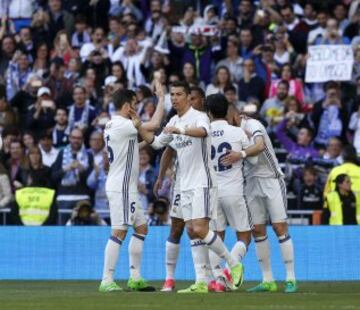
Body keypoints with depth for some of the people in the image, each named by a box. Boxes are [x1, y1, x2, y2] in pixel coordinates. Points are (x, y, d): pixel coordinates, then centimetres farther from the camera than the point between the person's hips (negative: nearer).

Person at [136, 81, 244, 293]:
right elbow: (156, 142, 25)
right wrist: (139, 127, 10)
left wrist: (181, 130, -52)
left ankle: (234, 264, 2)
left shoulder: (199, 117, -11)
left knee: (200, 230, -14)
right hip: (186, 185, 8)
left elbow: (203, 131, -34)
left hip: (202, 182, -8)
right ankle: (201, 283, 3)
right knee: (193, 232, 4)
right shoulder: (174, 122, 15)